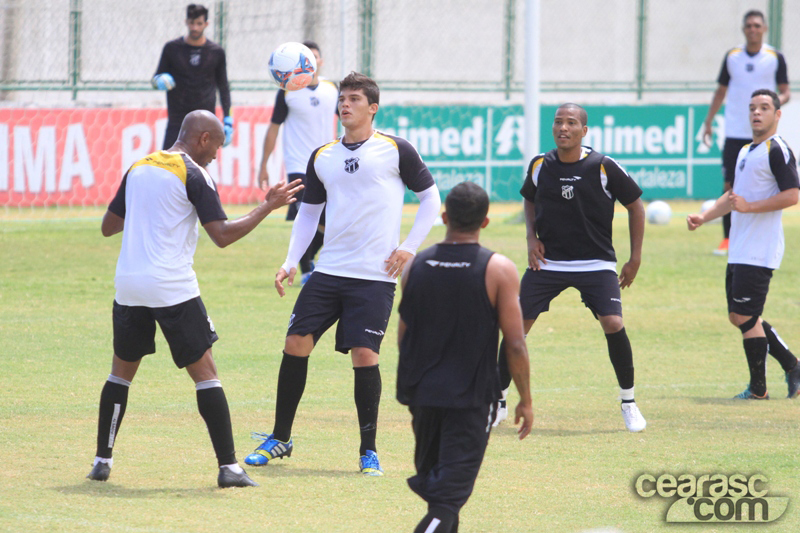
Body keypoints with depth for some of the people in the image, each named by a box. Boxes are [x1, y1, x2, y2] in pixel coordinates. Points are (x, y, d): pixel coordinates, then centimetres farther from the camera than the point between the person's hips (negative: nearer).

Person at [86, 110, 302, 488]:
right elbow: (222, 235, -11)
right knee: (205, 373, 0)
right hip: (172, 288, -5)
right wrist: (268, 207, -5)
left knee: (121, 372, 19)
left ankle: (102, 461, 16)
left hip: (129, 286, 5)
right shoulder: (193, 175, -5)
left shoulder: (138, 169, 13)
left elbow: (108, 226, 20)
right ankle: (228, 467, -5)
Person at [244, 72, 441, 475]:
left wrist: (409, 247, -3)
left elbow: (430, 197, 5)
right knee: (296, 343, -1)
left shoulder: (395, 150, -1)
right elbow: (308, 212, 19)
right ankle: (280, 439, 13)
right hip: (329, 271, 4)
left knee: (365, 355, -10)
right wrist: (290, 262, 9)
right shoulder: (322, 157, 12)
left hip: (375, 276, -4)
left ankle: (369, 451, 3)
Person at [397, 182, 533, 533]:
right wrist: (525, 400, 2)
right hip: (470, 397, -4)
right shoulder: (499, 270, -9)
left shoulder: (415, 266, 2)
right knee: (451, 489, -5)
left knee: (431, 478, 21)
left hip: (421, 391, 4)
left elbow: (403, 336, 10)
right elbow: (515, 346, -9)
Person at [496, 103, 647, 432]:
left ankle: (628, 402, 2)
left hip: (596, 265, -2)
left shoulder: (604, 168, -10)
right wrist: (532, 238, 3)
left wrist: (635, 259, 0)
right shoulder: (540, 166, -1)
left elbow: (635, 205, 2)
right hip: (547, 263, 3)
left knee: (613, 324, -18)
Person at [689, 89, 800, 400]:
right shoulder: (746, 152, 19)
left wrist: (748, 207, -22)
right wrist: (703, 217, 20)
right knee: (739, 317, 11)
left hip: (759, 253, -10)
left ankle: (758, 388, 1)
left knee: (746, 317, -9)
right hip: (739, 251, 10)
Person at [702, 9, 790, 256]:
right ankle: (727, 238, 1)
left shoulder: (775, 57, 1)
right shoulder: (732, 57, 6)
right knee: (729, 185, -5)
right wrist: (708, 121, 9)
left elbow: (785, 92, 4)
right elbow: (721, 90, 15)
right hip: (735, 132, 1)